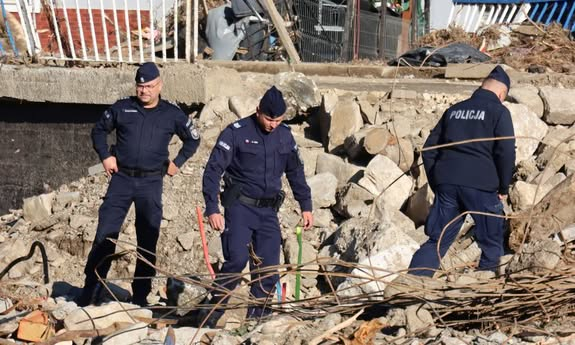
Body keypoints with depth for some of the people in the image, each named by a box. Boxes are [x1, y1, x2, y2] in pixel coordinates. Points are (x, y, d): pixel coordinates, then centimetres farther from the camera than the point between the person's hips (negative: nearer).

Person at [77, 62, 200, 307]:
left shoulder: (172, 114, 4)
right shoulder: (122, 108, 4)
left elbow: (193, 140, 17)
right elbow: (99, 130, 17)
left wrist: (177, 162, 8)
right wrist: (105, 156, 5)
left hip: (151, 183, 0)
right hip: (121, 179, 0)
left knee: (148, 241, 5)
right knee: (105, 235, -3)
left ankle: (140, 296, 16)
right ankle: (87, 292, 6)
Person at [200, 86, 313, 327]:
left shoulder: (285, 135, 8)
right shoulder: (237, 132, -8)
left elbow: (296, 172, 20)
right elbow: (213, 171, -9)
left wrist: (305, 206, 17)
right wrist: (212, 210, -16)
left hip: (269, 210, 5)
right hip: (240, 207, -5)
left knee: (268, 269, 2)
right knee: (237, 259, -19)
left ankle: (257, 319, 13)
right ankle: (211, 313, -6)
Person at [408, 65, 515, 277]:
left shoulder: (454, 110, 17)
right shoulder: (499, 112, 2)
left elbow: (429, 149, 16)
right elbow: (506, 153, -8)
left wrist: (436, 185, 20)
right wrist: (503, 188, 3)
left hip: (446, 184, 5)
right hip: (481, 186, -5)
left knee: (437, 241, 9)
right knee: (491, 243, 11)